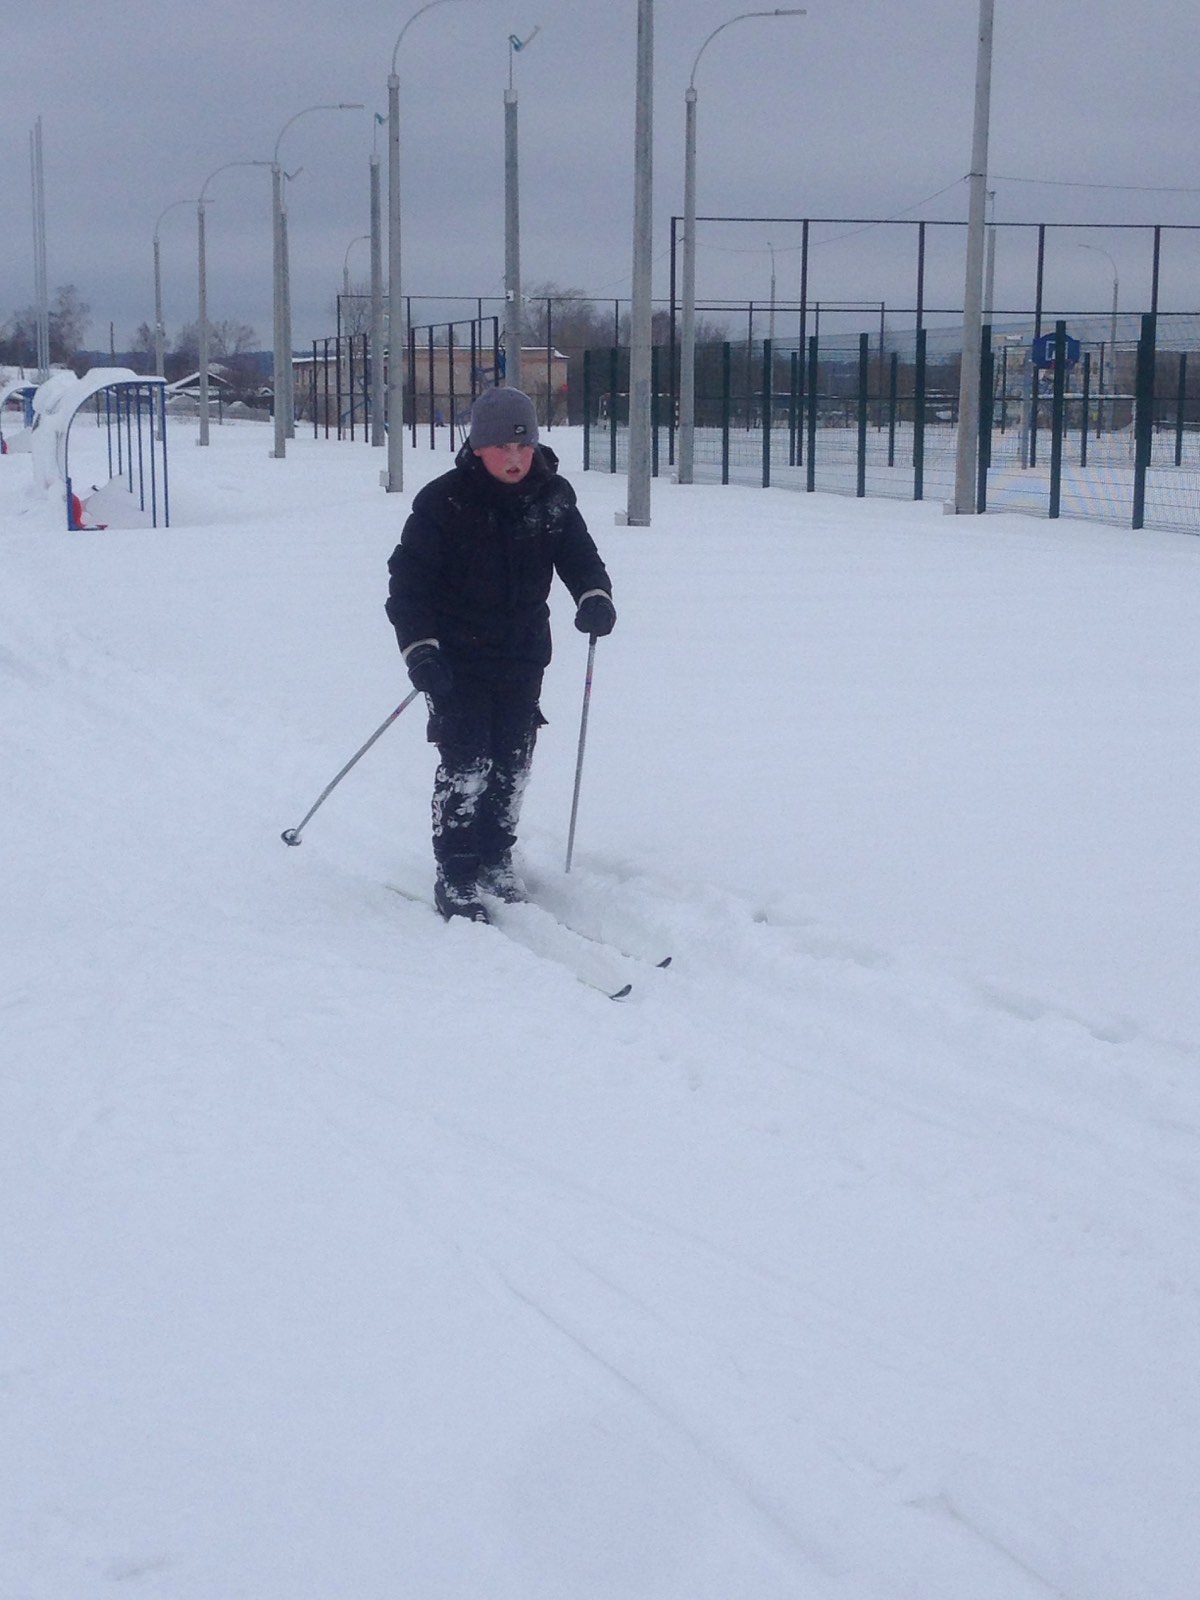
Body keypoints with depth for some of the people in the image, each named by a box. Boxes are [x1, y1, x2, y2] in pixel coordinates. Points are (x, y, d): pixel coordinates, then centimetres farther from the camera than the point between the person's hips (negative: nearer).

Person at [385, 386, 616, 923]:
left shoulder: (553, 497, 0)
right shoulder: (444, 501, -13)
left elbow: (579, 555, 10)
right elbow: (408, 579, -9)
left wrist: (595, 596, -12)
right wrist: (419, 648, -18)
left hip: (523, 655, 5)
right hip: (457, 657, -5)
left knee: (513, 762, 11)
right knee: (465, 762, -9)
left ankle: (495, 858, 29)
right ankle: (455, 877, -1)